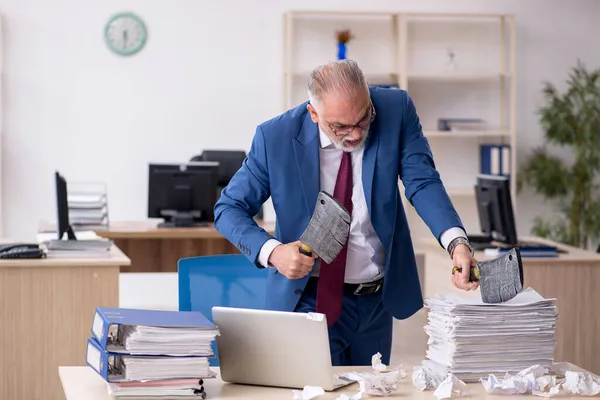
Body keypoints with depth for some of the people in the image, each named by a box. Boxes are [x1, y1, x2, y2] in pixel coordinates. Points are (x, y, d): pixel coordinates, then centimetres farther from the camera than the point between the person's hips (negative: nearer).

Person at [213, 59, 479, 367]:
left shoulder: (396, 110, -12)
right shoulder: (276, 137, -16)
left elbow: (423, 182, -17)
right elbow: (228, 208, -9)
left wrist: (456, 243, -35)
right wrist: (271, 251, -27)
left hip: (378, 299, 3)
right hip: (311, 299, -3)